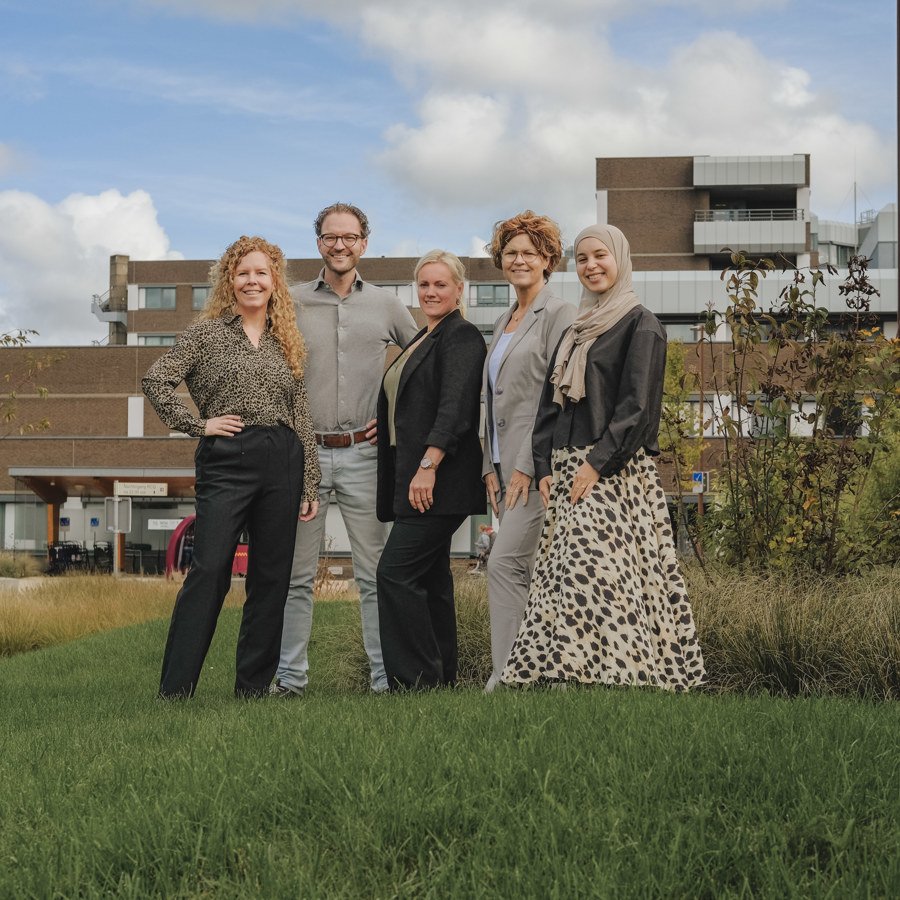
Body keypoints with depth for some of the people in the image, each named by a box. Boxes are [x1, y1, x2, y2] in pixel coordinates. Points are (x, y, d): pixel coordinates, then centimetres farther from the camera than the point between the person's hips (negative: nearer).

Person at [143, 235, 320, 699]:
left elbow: (302, 419, 16)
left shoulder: (285, 343, 16)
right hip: (226, 461, -4)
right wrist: (198, 425, -7)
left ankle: (253, 688, 12)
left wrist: (310, 485, 11)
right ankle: (175, 689, -10)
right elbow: (155, 380, -3)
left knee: (271, 577, 4)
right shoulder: (207, 332, 5)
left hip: (283, 463, 4)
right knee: (209, 570, -11)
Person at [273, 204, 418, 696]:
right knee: (296, 572, 3)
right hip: (303, 451, 0)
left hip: (363, 453, 0)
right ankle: (290, 675, 11)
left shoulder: (386, 306, 9)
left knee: (375, 572, 1)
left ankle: (385, 675, 7)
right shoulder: (291, 302, 6)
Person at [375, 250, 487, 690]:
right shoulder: (422, 340, 21)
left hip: (439, 482, -10)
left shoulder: (462, 337, -9)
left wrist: (429, 465, -26)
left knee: (396, 572, -13)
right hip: (413, 480, 10)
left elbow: (455, 408, -20)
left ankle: (418, 678, -8)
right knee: (429, 577, 10)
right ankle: (441, 678, 15)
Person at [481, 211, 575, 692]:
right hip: (508, 464, 8)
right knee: (527, 571, 8)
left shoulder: (559, 314, -6)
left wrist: (527, 464, -17)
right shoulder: (503, 323, 19)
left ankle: (506, 678, -11)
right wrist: (491, 466, 12)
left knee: (505, 563, -14)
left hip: (539, 462, -8)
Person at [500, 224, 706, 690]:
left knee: (590, 573, -17)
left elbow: (637, 406, -12)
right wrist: (545, 466, 5)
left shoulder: (640, 325, -2)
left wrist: (598, 463, -17)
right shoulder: (575, 332, 20)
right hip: (568, 471, 7)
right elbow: (551, 402, 17)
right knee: (562, 576, 1)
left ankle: (602, 673, -15)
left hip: (614, 472, -7)